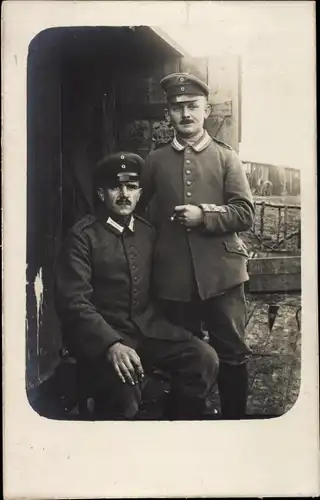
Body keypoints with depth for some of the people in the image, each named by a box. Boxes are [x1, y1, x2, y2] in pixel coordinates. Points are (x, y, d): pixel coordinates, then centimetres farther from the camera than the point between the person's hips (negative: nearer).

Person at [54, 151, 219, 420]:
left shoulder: (147, 231, 12)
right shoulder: (83, 236, -7)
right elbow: (74, 302, -15)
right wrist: (111, 344, -28)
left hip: (148, 328, 6)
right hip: (102, 335, -6)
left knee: (205, 358, -15)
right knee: (123, 385, -35)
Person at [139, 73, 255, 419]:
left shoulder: (226, 157, 5)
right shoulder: (155, 161, 10)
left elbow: (245, 213, -2)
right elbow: (141, 213, 17)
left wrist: (203, 216, -15)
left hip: (221, 273, -1)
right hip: (174, 276, 1)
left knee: (232, 354, 5)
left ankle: (234, 418, 24)